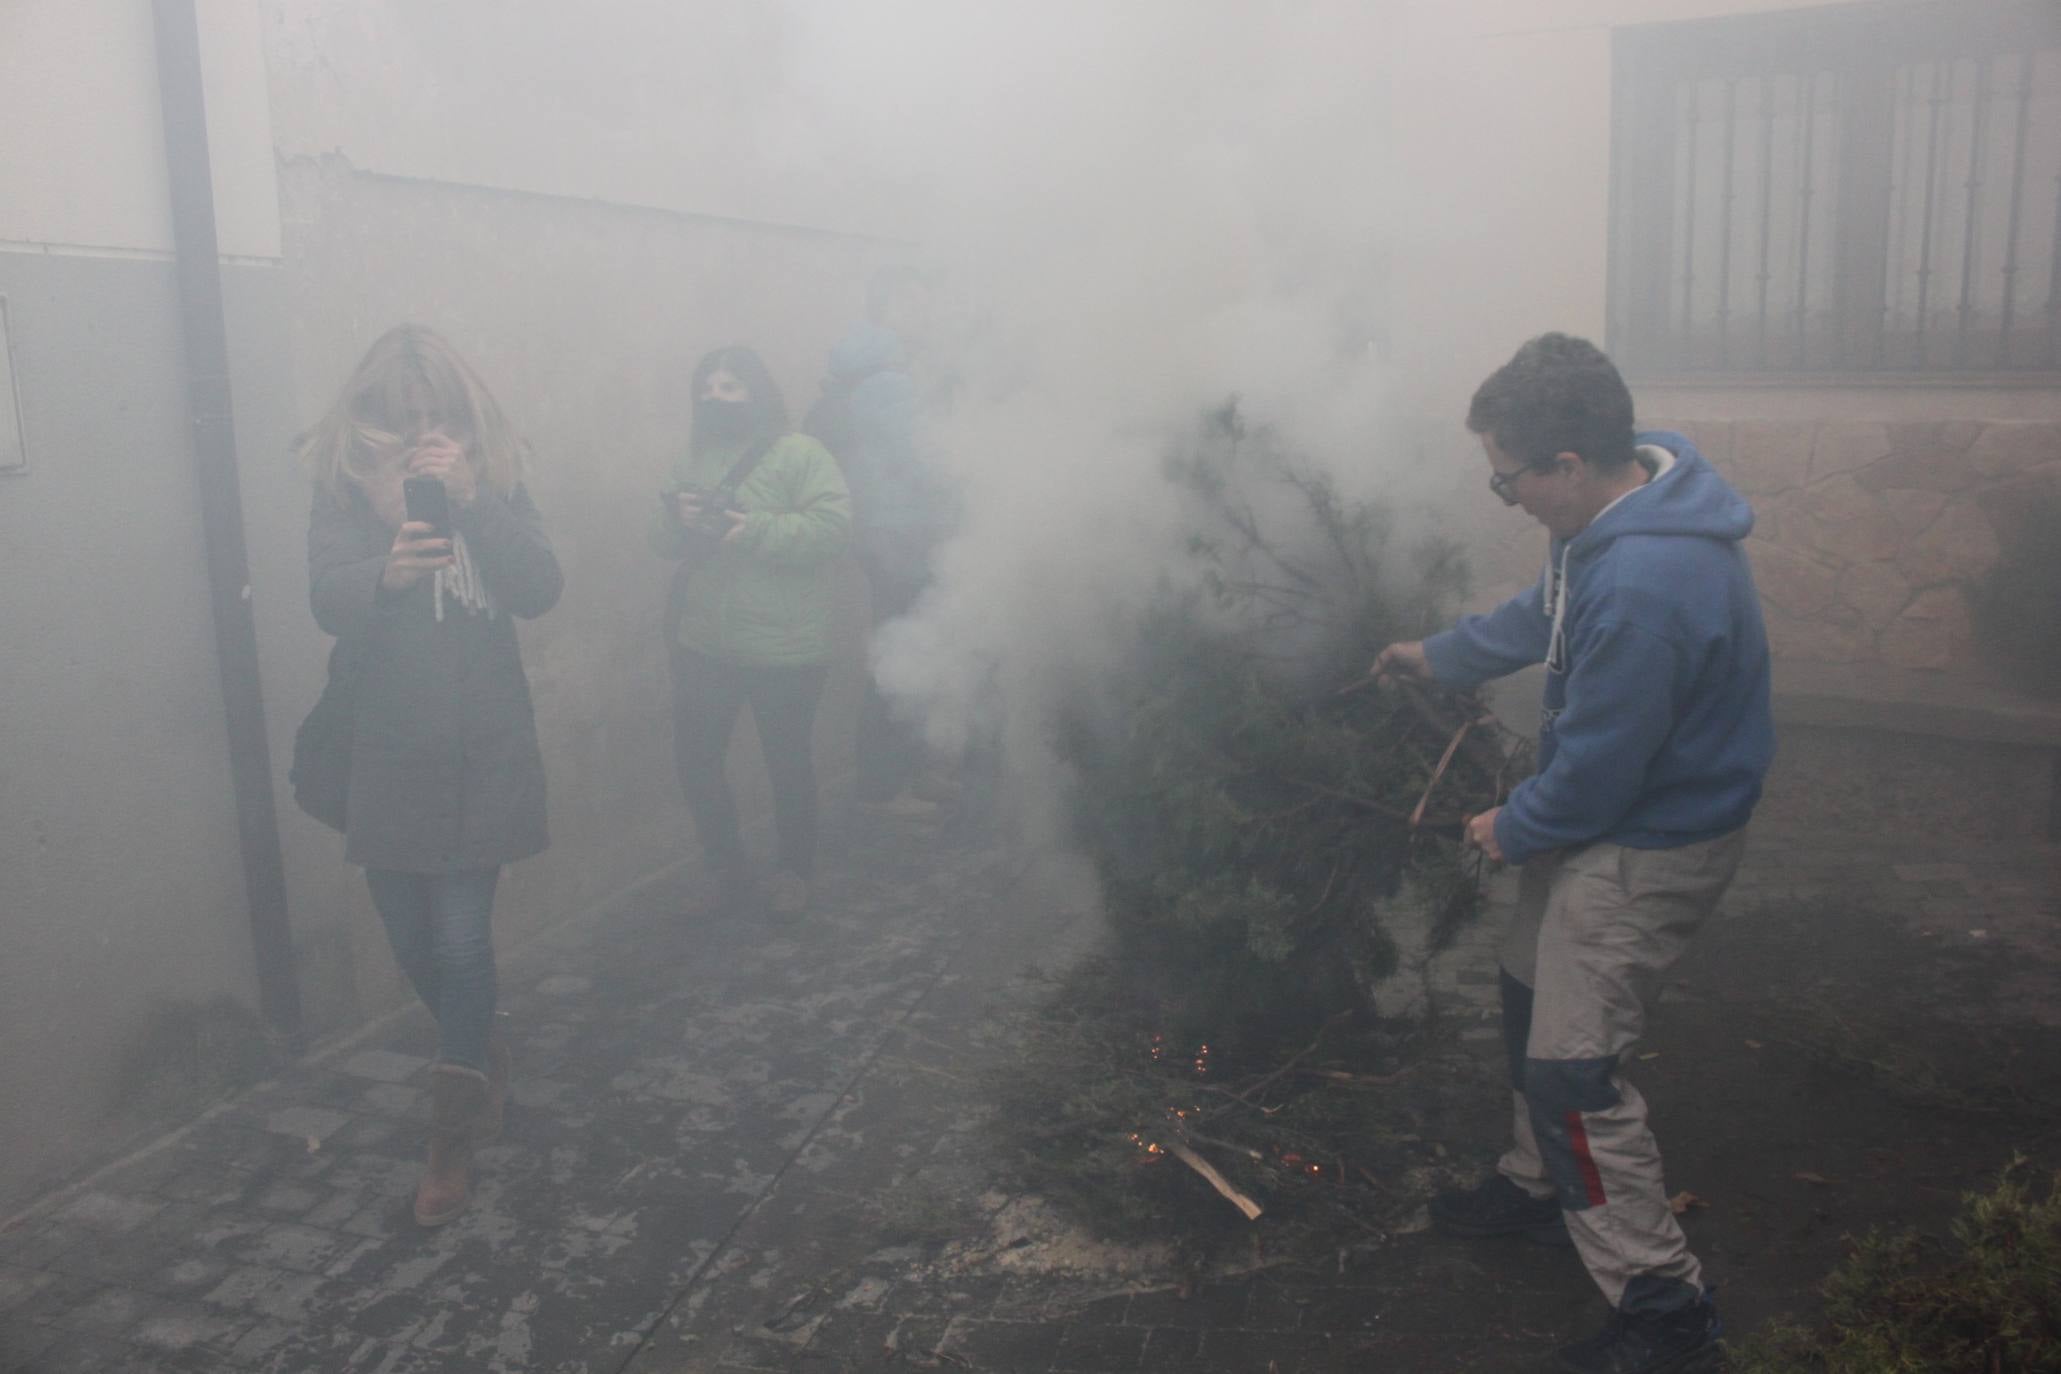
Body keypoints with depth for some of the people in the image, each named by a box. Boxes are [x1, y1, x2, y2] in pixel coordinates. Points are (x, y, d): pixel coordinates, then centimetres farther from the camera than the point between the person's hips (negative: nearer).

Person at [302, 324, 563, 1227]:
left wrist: (471, 497, -27)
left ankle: (452, 1142, 11)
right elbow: (328, 601, -16)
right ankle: (486, 1060, 39)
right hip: (387, 758, 2)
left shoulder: (495, 482, -2)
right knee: (413, 942, 9)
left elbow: (540, 591, -16)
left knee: (461, 938, -5)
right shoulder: (342, 487, -2)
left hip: (482, 756, -1)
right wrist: (386, 572, -38)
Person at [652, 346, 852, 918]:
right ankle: (724, 864, 32)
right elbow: (662, 541, 9)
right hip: (702, 645, 5)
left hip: (785, 649, -5)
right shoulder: (692, 458, 9)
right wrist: (679, 522, -14)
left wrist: (755, 530, -27)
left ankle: (795, 872, 30)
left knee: (788, 763, 10)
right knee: (695, 760, 10)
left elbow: (832, 525, -19)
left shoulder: (799, 453, -8)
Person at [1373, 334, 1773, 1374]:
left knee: (1571, 1069, -4)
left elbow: (1597, 770, -26)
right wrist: (1438, 655, 27)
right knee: (1532, 1000, 23)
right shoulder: (1616, 514, -3)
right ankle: (1539, 1186, 45)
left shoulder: (1644, 587, -36)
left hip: (1649, 846, -10)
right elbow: (1543, 617, 18)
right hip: (1602, 817, 10)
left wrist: (1510, 830, -8)